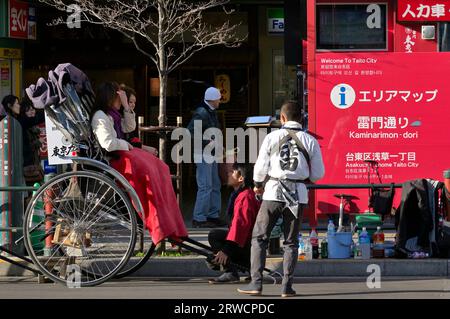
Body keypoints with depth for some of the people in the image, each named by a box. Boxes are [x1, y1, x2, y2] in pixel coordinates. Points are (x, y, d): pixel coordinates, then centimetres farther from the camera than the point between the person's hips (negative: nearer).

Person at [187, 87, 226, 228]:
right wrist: (207, 142, -22)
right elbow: (190, 132, -24)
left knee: (215, 185, 15)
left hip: (211, 154, 10)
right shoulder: (201, 113, -17)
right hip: (203, 153, -10)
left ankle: (213, 215, 22)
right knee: (205, 186, -10)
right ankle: (199, 219, -7)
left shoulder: (211, 112, 14)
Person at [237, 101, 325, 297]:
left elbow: (260, 167, -2)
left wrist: (258, 185, 17)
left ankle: (256, 283, 0)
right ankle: (287, 286, 5)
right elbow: (318, 173, 4)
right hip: (298, 194, 2)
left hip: (274, 192, -2)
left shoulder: (272, 137, -2)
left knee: (259, 237, 7)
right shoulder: (310, 141, 2)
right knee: (291, 241, 10)